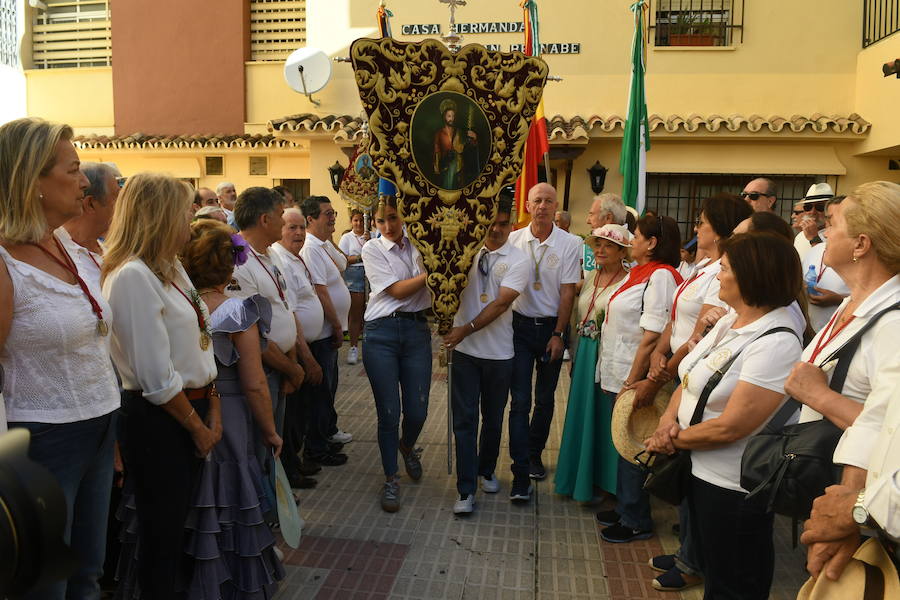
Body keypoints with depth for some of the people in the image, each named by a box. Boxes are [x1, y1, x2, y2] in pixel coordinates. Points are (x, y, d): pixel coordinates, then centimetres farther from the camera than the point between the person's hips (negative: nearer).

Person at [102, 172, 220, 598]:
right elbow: (156, 379, -21)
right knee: (162, 532, 9)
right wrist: (198, 428, -10)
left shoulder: (172, 268, 8)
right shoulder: (132, 276, -20)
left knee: (180, 521, 23)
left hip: (191, 408, 9)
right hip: (157, 419, -9)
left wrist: (212, 411, 1)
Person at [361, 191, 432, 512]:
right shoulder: (372, 249, 0)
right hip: (382, 332, -2)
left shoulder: (418, 245, 9)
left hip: (417, 330, 3)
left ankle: (407, 446, 41)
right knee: (389, 412, 1)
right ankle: (391, 479, 22)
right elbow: (398, 290, -9)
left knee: (417, 411, 5)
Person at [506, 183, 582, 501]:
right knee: (520, 401, -4)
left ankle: (534, 454, 35)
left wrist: (558, 334, -6)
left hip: (551, 327, 0)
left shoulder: (570, 244, -4)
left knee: (545, 399, 13)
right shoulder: (513, 240, -1)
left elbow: (567, 293, -4)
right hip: (520, 325, 0)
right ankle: (521, 475, 0)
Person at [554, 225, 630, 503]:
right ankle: (576, 476, 33)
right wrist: (575, 355, 15)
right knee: (581, 414, 16)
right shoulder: (590, 276, 10)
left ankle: (600, 482, 21)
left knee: (603, 416, 4)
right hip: (585, 355, 7)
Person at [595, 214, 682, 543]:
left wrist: (633, 382, -21)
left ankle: (636, 521, 17)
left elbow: (651, 338, -21)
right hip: (616, 375, 9)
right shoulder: (637, 273, 12)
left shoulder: (660, 276, -17)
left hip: (634, 380, -9)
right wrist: (617, 380, 15)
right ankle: (625, 507, 32)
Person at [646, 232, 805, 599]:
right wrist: (669, 419, -11)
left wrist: (674, 439, -13)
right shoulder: (730, 320, 3)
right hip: (699, 472, 8)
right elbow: (688, 380, 7)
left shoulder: (776, 343, -25)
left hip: (733, 489, -8)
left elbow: (730, 427, -26)